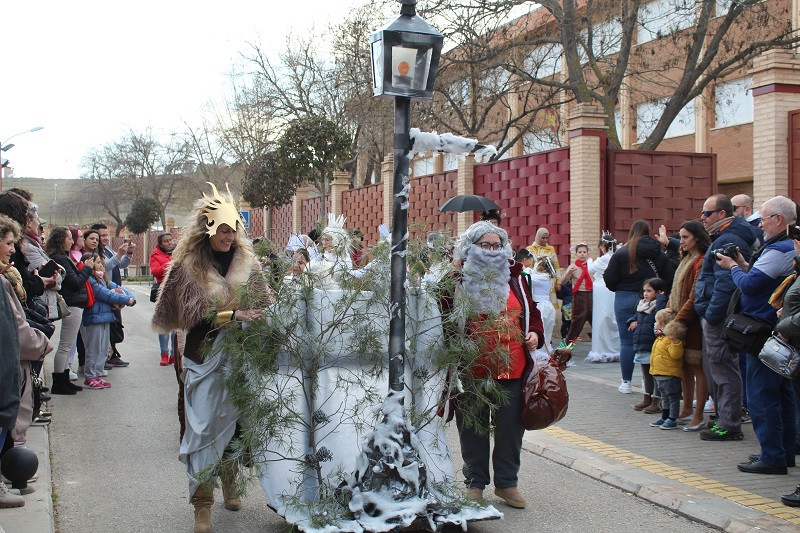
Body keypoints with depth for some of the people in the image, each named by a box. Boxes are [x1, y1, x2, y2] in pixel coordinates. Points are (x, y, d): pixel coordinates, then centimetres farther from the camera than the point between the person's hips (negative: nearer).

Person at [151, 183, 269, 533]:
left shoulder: (247, 262, 5)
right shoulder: (188, 266, -3)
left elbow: (263, 304, 5)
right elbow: (194, 312, -12)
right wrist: (233, 315, -23)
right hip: (205, 359, -3)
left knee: (235, 423, 12)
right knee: (204, 428, -3)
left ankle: (230, 484, 33)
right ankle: (202, 504, 4)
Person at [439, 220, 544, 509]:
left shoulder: (514, 278, 10)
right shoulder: (456, 282, -2)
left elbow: (531, 310, 19)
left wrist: (535, 333, 2)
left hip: (512, 369, 3)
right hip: (471, 370, -3)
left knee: (510, 427, 9)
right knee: (473, 428, 8)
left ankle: (506, 482, 25)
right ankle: (475, 482, 23)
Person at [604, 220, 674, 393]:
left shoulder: (621, 253, -6)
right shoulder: (660, 254, 2)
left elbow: (609, 280, -7)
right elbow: (670, 280, -2)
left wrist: (618, 289, 13)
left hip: (626, 300, -2)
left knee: (627, 342, 5)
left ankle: (626, 382, 8)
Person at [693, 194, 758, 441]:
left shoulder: (728, 242, -17)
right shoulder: (723, 239, 18)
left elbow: (725, 284, -24)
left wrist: (710, 316, -22)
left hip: (720, 318, -11)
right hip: (714, 317, 11)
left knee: (723, 370, -5)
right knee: (713, 369, 17)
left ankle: (729, 426, 1)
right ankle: (724, 419, 26)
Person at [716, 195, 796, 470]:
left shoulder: (778, 251, -19)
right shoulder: (790, 247, 14)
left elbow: (749, 284, -20)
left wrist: (733, 267, -3)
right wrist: (744, 266, 7)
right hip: (781, 332, 11)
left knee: (761, 396, -5)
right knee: (781, 393, 15)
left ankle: (772, 457, -1)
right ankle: (785, 452, 24)